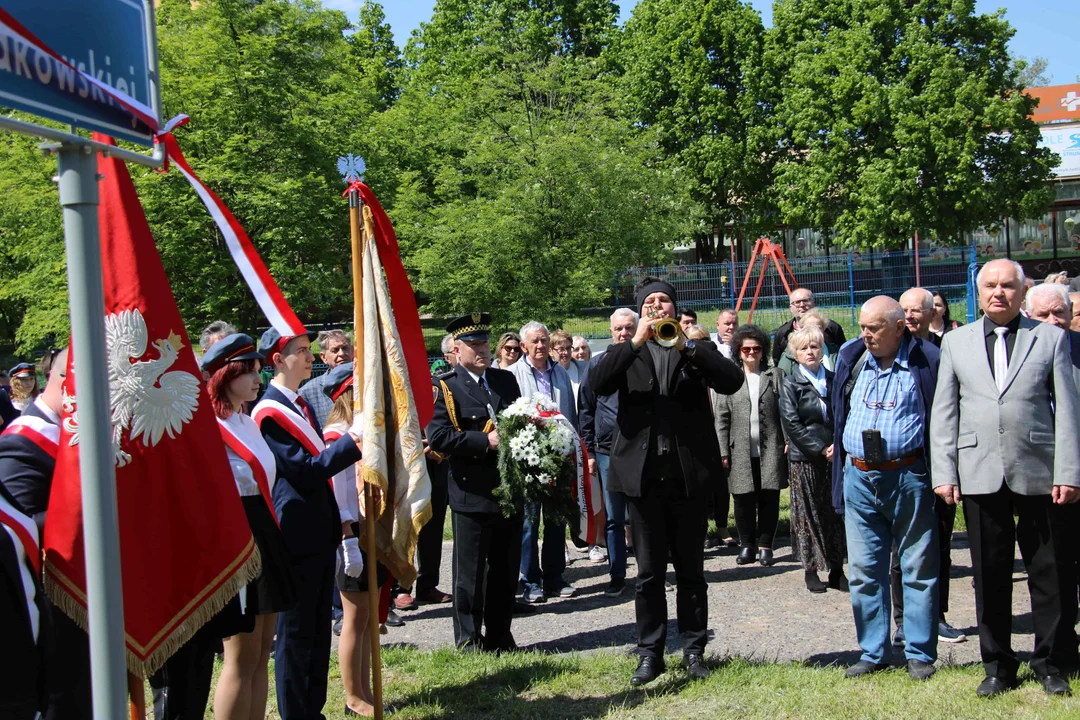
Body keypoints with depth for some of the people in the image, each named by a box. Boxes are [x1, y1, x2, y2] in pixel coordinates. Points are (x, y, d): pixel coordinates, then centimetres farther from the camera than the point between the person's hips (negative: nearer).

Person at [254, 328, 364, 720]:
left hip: (320, 532, 9)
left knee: (319, 630, 15)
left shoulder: (302, 403, 14)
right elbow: (305, 471, -20)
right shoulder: (269, 412, -13)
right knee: (296, 633, 2)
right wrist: (352, 440, -25)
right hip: (296, 537, -9)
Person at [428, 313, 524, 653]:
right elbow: (438, 436, -17)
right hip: (473, 494, -5)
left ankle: (500, 637, 25)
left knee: (506, 570, 13)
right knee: (470, 573, 4)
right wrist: (486, 442, -20)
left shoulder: (506, 380, 13)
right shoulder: (445, 387, -5)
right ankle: (468, 643, 16)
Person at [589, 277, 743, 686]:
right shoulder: (626, 353, 10)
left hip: (688, 474, 0)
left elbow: (732, 381, -8)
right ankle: (650, 653, 15)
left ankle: (694, 650, 19)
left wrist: (686, 346, -15)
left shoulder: (695, 351, 9)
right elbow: (597, 384, -9)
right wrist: (636, 342, -15)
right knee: (648, 573, 7)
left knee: (690, 571, 9)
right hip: (643, 475, 0)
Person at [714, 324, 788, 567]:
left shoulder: (776, 375, 8)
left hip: (770, 449, 0)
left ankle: (765, 545, 13)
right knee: (743, 501, 4)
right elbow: (721, 418, 4)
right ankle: (747, 545, 16)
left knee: (769, 499, 2)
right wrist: (723, 452, -2)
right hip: (741, 451, 0)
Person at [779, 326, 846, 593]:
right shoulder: (791, 384, 0)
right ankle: (811, 569, 10)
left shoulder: (834, 380, 10)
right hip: (804, 458, -3)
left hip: (834, 456, 3)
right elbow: (791, 423, -7)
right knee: (808, 513, 1)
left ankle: (836, 569, 11)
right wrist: (820, 449, -11)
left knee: (836, 512, 4)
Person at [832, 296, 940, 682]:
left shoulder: (925, 360, -5)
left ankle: (920, 654, 16)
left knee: (918, 568, 5)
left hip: (909, 477, -4)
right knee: (863, 570, 8)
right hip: (859, 477, 4)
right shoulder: (851, 358, 8)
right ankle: (873, 652, 18)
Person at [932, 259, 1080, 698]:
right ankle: (997, 665, 20)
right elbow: (943, 412, 9)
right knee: (989, 575, 7)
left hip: (1039, 474, -1)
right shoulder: (956, 342, 11)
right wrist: (944, 473, 2)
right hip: (980, 475, 1)